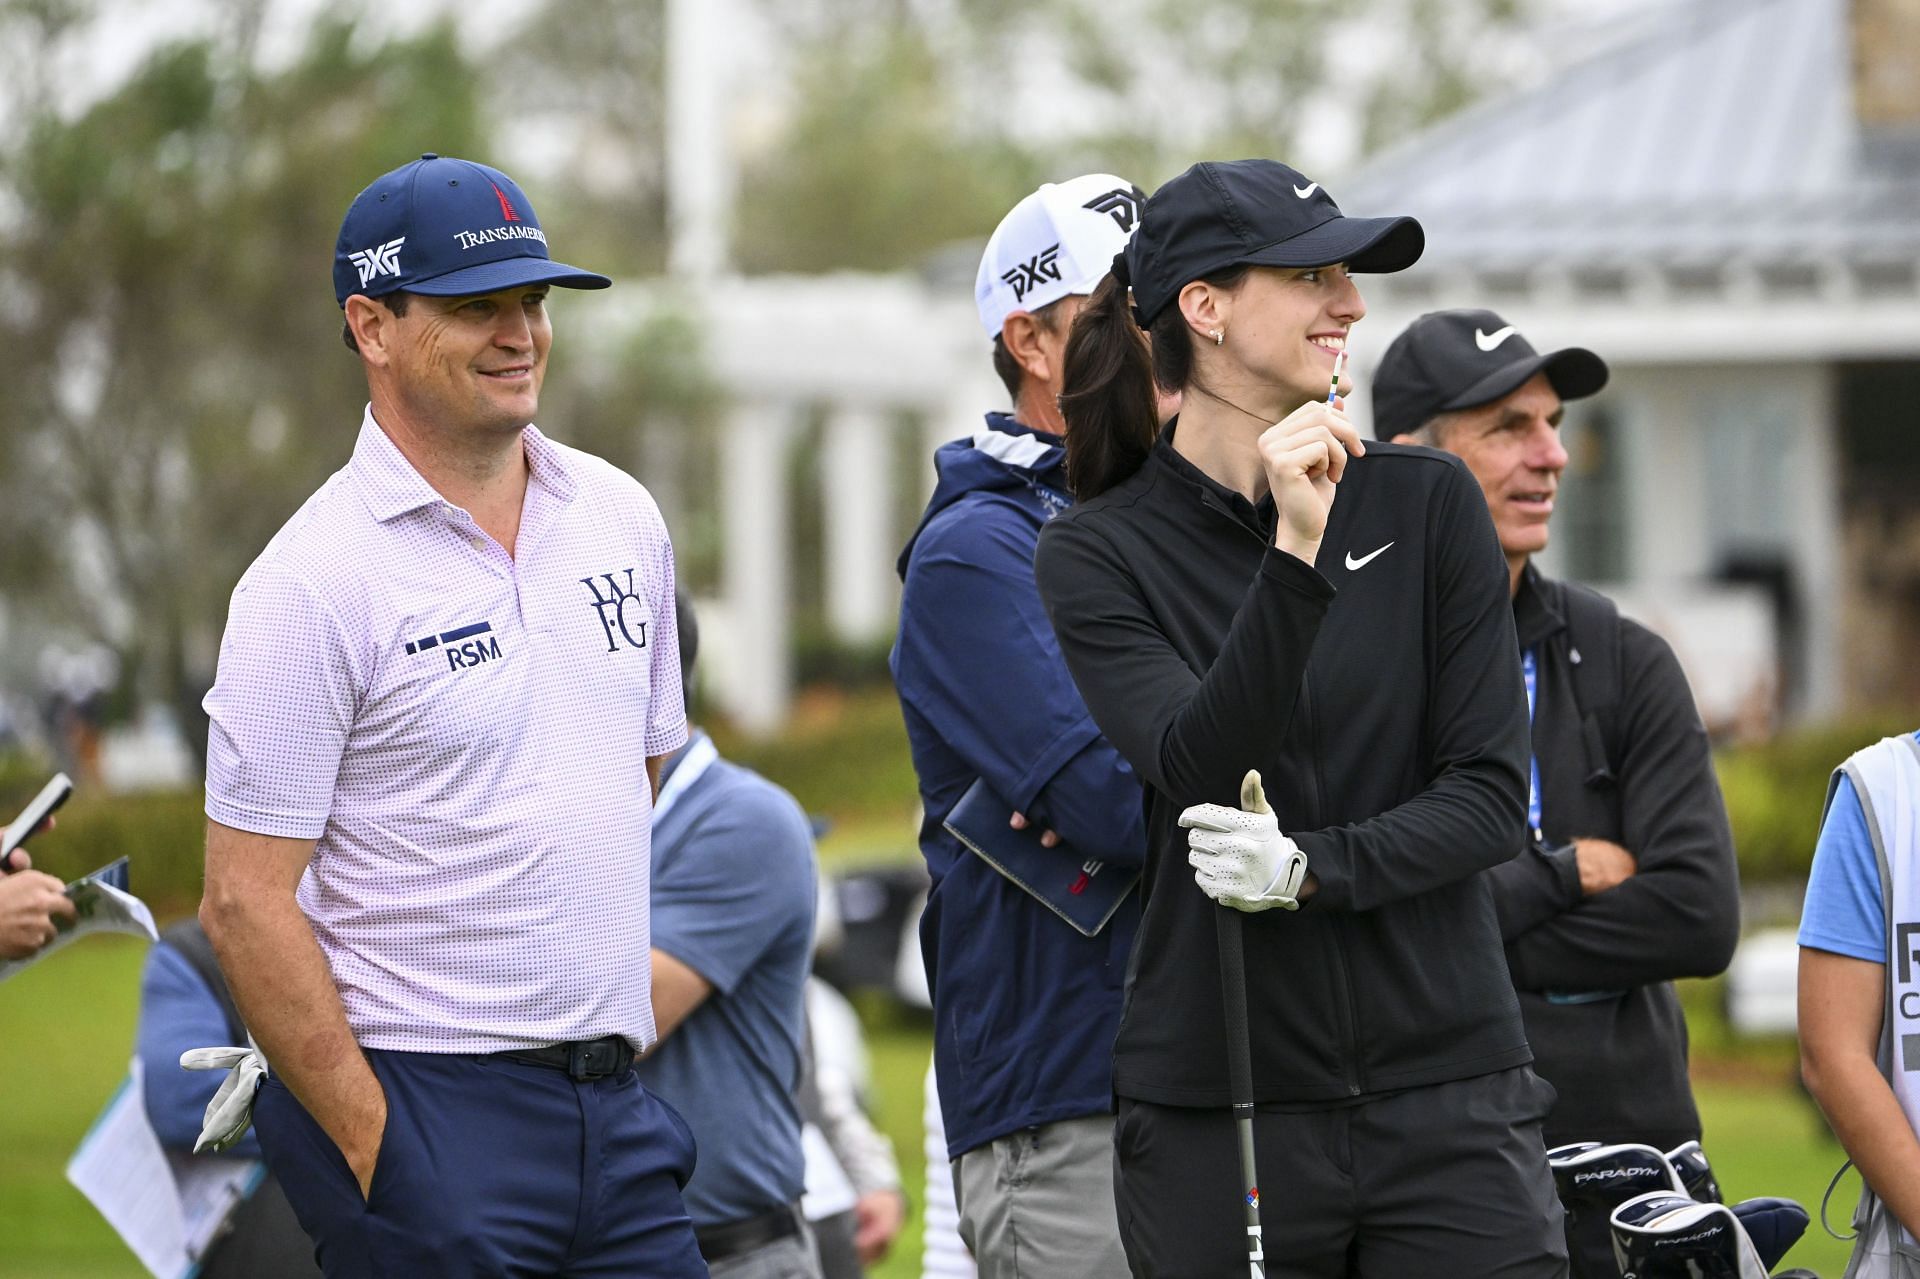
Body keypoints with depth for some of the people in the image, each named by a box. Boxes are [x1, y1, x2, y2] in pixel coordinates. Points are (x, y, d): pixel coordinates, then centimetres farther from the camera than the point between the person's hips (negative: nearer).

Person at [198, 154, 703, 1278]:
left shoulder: (621, 520, 10)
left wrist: (614, 1022, 17)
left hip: (614, 1102, 6)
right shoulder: (315, 583, -11)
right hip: (426, 1106, -6)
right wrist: (374, 1145, -15)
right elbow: (246, 903, -12)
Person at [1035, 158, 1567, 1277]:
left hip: (1450, 1099, 1)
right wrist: (1293, 555, -25)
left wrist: (1309, 870, -16)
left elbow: (1491, 796, 0)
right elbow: (1201, 768, -14)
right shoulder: (1098, 554, 1)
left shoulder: (1425, 503, 5)